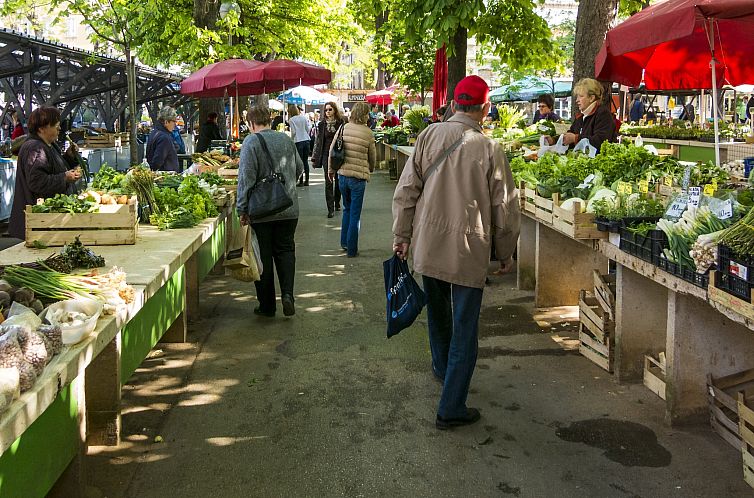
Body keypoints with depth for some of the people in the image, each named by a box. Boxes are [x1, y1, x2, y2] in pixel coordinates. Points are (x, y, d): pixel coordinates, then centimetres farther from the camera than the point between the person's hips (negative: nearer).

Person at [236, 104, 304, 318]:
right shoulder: (287, 139, 5)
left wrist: (242, 209, -8)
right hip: (289, 209, 4)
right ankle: (287, 293, -4)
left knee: (264, 256, 6)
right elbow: (299, 169, 17)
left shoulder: (251, 142, -10)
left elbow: (246, 178, -14)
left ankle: (267, 305, 12)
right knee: (285, 250, 14)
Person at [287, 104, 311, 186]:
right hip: (306, 140, 4)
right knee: (306, 161, 9)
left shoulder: (291, 120, -6)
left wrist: (291, 139, 9)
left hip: (298, 141, -4)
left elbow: (293, 132, -8)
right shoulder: (304, 117, 5)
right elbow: (308, 129, 8)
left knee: (300, 162, -1)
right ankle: (306, 180, 12)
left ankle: (301, 181, -1)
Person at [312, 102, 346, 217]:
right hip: (327, 155, 0)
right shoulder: (321, 124, 4)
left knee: (339, 180, 10)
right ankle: (330, 209, -3)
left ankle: (337, 203, 31)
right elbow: (318, 141, 7)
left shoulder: (341, 122, 0)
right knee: (329, 182, -4)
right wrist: (314, 158, 5)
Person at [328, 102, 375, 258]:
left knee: (347, 210, 23)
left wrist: (331, 169, 16)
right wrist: (371, 169, 24)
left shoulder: (344, 128, -1)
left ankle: (344, 242, 28)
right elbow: (372, 156, 3)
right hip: (358, 177, -4)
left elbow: (332, 149, 3)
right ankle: (351, 249, 9)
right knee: (355, 215, 5)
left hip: (342, 175, 4)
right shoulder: (368, 133, -8)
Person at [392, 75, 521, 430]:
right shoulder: (489, 149, -10)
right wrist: (506, 253, 9)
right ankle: (451, 409, 8)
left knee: (438, 311, 26)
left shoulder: (429, 136, -4)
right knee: (464, 328, 5)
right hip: (470, 251, -4)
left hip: (428, 246, 4)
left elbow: (406, 191, -2)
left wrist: (402, 235, 9)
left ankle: (442, 367, 50)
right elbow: (505, 207, -4)